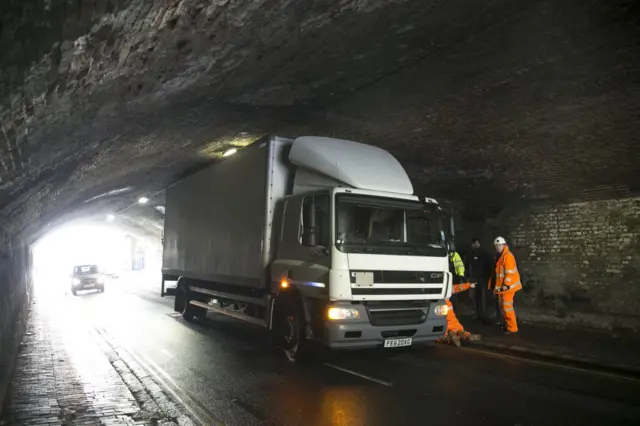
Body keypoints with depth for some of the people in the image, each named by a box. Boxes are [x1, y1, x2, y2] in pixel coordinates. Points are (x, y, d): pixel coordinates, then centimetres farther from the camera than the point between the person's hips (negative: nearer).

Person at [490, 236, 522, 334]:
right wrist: (497, 285, 19)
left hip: (507, 286, -10)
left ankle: (512, 327, -2)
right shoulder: (500, 256, 14)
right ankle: (507, 324, 26)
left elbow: (509, 272, -21)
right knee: (502, 306, 15)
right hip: (501, 286, 10)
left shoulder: (507, 256, -17)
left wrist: (506, 285, -23)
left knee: (507, 306, -9)